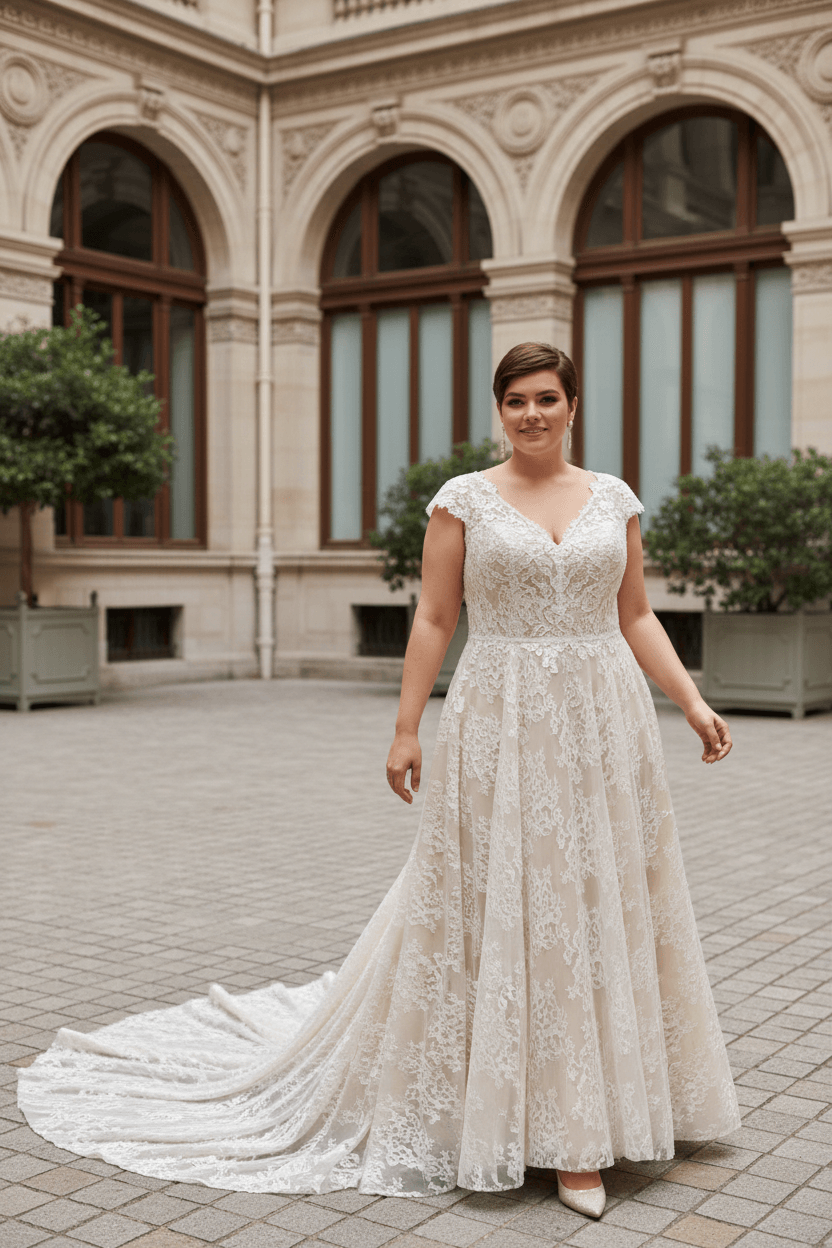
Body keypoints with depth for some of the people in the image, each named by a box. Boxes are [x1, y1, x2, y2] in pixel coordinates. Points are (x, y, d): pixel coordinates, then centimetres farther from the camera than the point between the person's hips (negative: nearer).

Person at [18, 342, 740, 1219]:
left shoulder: (614, 499, 9)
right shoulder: (464, 500, 0)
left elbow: (635, 617, 12)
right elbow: (433, 620, -1)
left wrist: (693, 702, 2)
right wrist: (406, 730, -4)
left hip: (605, 726, 4)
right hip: (501, 727, -3)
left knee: (600, 908, 7)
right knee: (503, 908, -1)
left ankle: (590, 1108, 25)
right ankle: (551, 1126, 13)